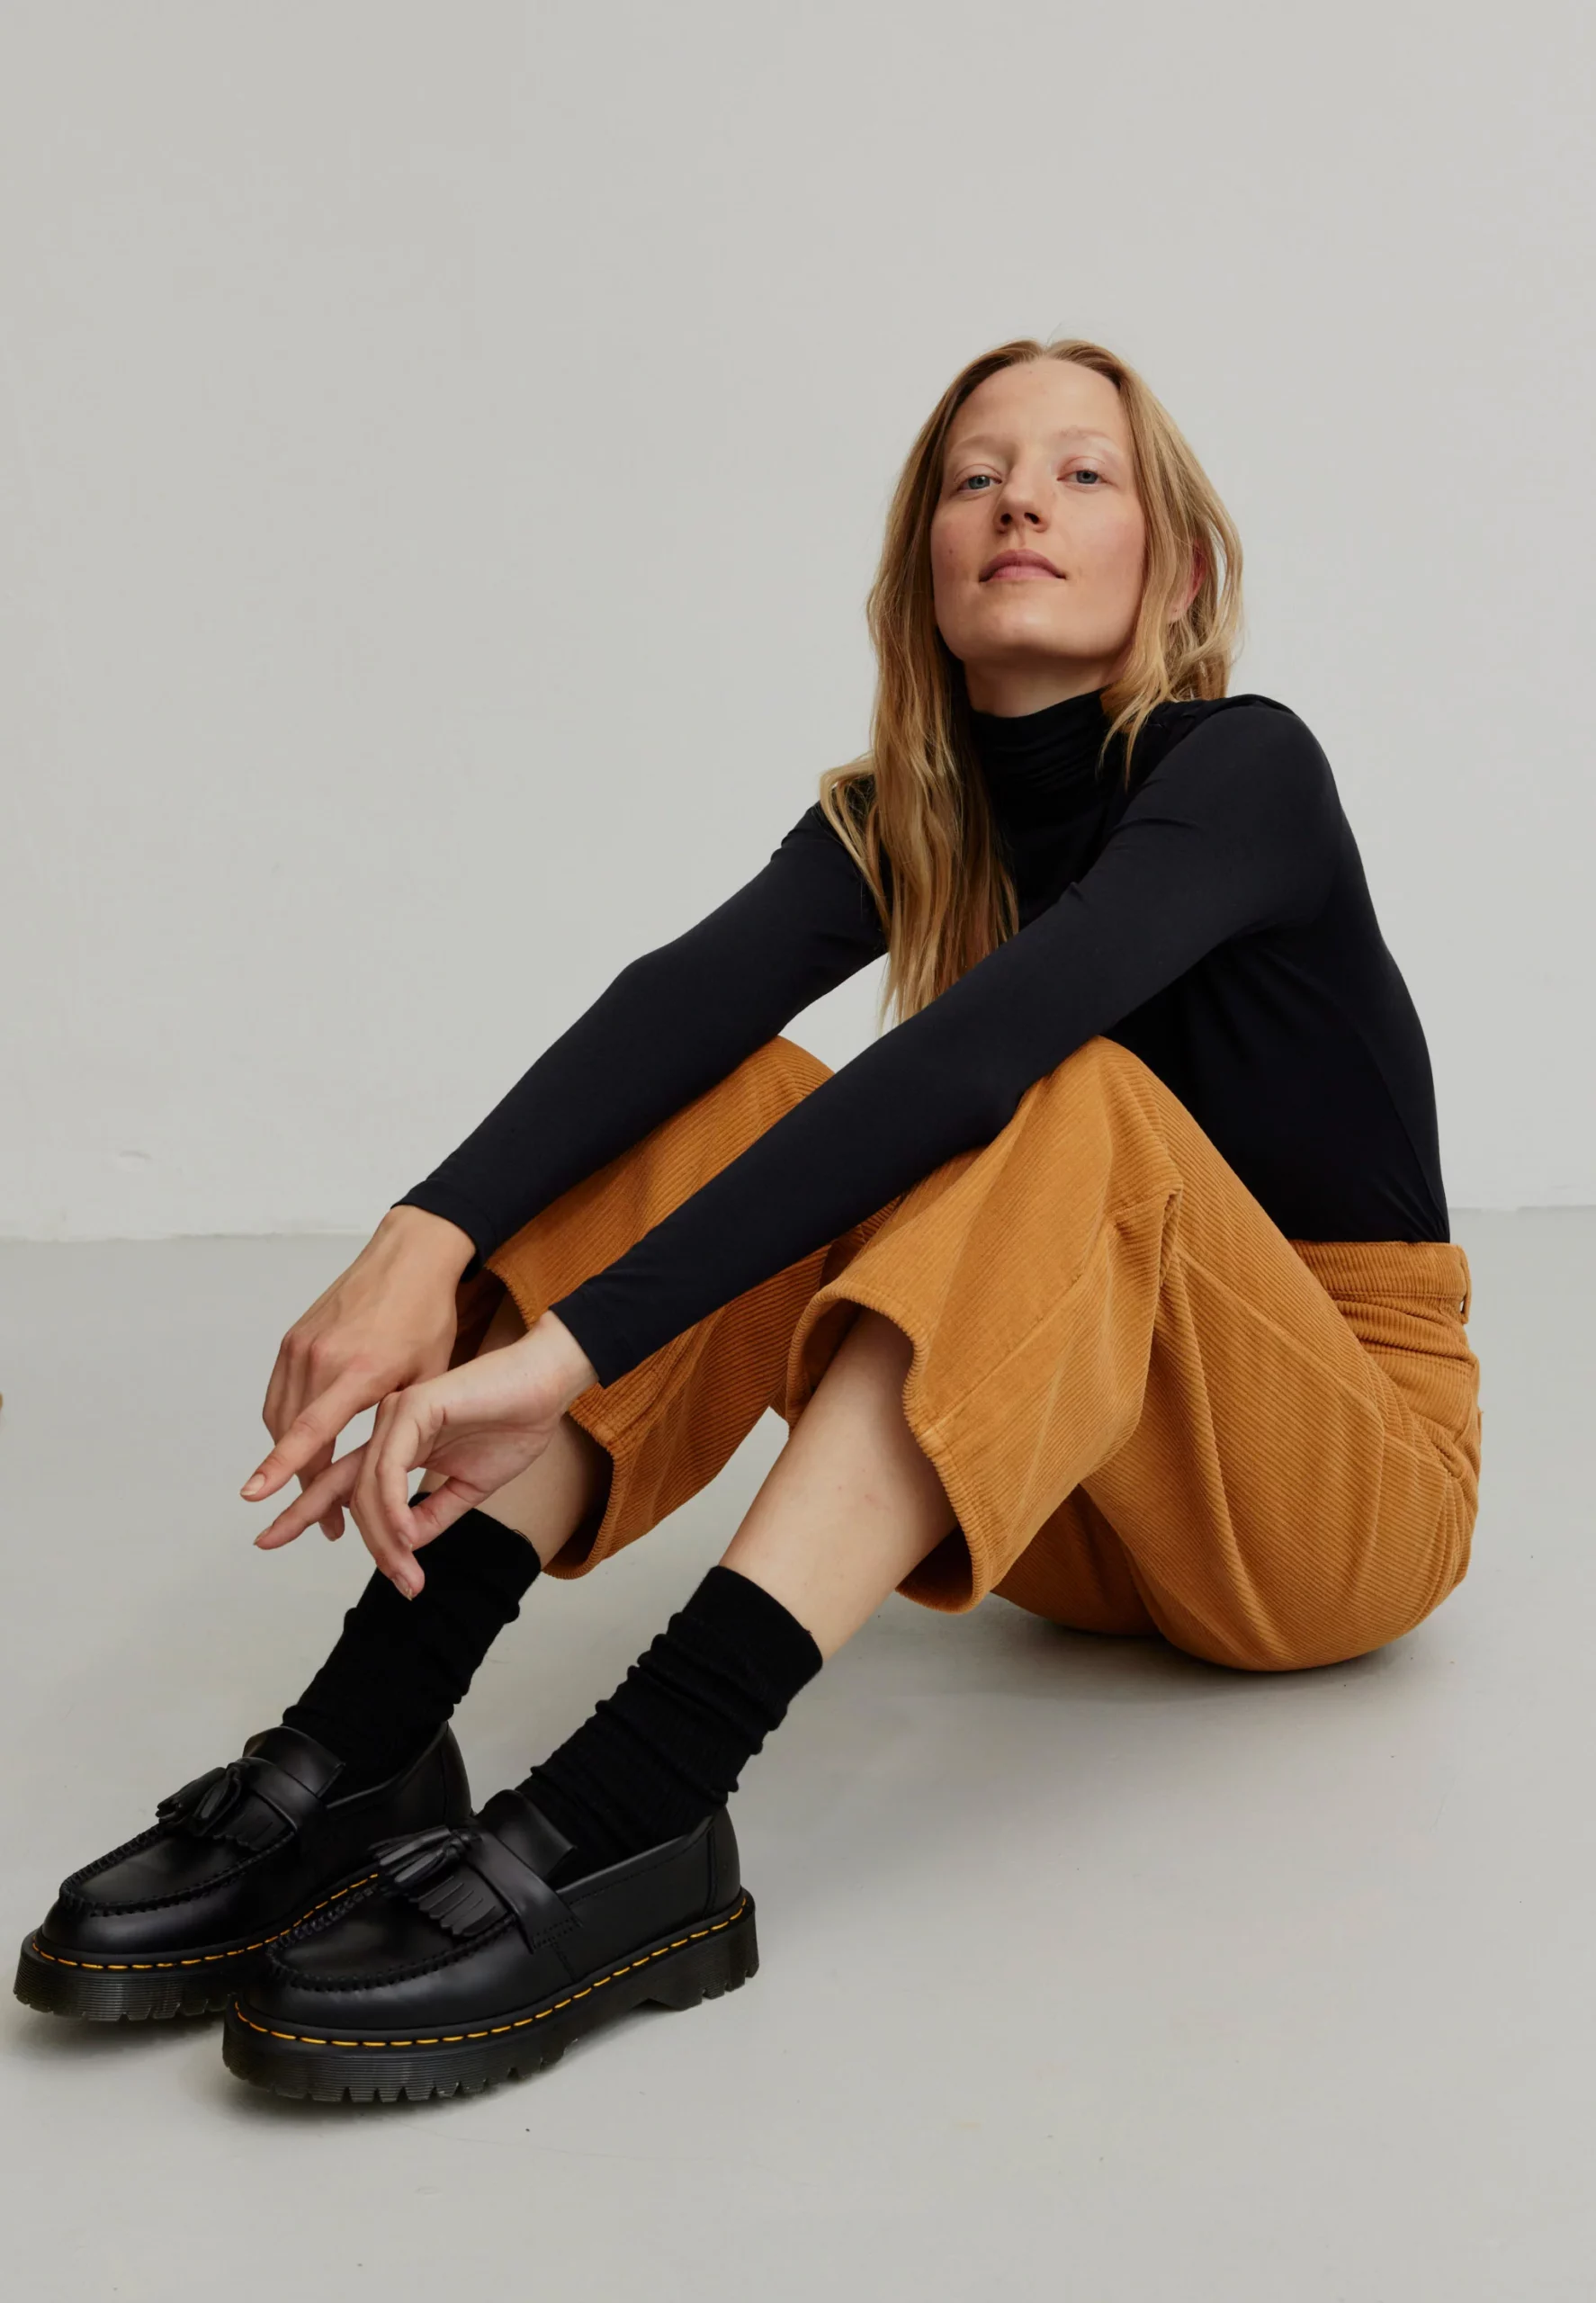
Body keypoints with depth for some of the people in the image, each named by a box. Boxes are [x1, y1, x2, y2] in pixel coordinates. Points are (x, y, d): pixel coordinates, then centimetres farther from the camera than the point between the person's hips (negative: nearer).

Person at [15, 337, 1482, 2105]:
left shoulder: (1242, 769, -15)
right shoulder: (902, 820, 2)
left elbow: (978, 1055, -34)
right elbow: (684, 998, -19)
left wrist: (571, 1350, -43)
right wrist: (428, 1241, -39)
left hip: (1349, 1481, -5)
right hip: (1073, 1515, 5)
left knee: (1068, 1109, -32)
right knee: (732, 1100, -15)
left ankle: (619, 1826, -47)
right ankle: (355, 1759, -30)